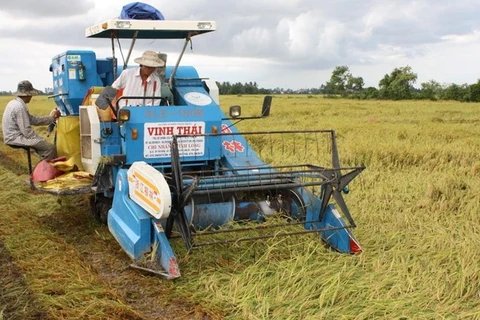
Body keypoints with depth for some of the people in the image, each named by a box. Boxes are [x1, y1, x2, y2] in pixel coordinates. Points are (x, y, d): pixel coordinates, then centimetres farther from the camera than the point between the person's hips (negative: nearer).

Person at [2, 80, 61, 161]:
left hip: (15, 136, 11)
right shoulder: (20, 107, -20)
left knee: (45, 144, 21)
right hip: (16, 138, -11)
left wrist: (51, 117, 15)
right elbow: (26, 131, -22)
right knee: (50, 147, -18)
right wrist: (40, 139, -11)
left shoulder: (16, 103, 11)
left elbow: (32, 119, 13)